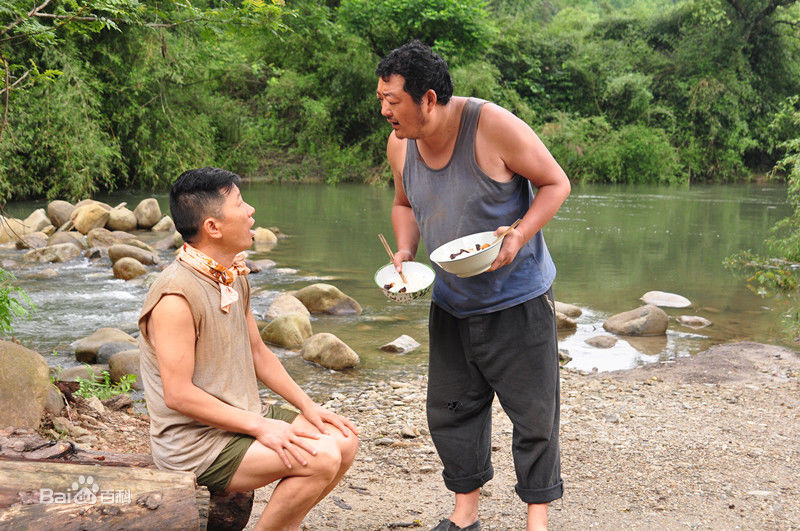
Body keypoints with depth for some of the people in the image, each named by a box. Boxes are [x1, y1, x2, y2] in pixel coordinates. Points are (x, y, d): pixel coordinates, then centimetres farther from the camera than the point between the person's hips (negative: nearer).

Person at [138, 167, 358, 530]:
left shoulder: (234, 276, 8)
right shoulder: (176, 296, -22)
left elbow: (258, 353, 17)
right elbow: (179, 395, -24)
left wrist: (307, 406, 7)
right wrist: (259, 426, -21)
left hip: (240, 419, 9)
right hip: (196, 443, -9)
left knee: (344, 440, 3)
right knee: (321, 458, -22)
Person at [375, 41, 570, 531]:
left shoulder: (493, 126, -22)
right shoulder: (400, 145, -3)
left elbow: (556, 183, -12)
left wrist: (519, 237, -26)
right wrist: (404, 252, -4)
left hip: (518, 297, -5)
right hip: (452, 302, 6)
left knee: (533, 412, 2)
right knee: (450, 409, 10)